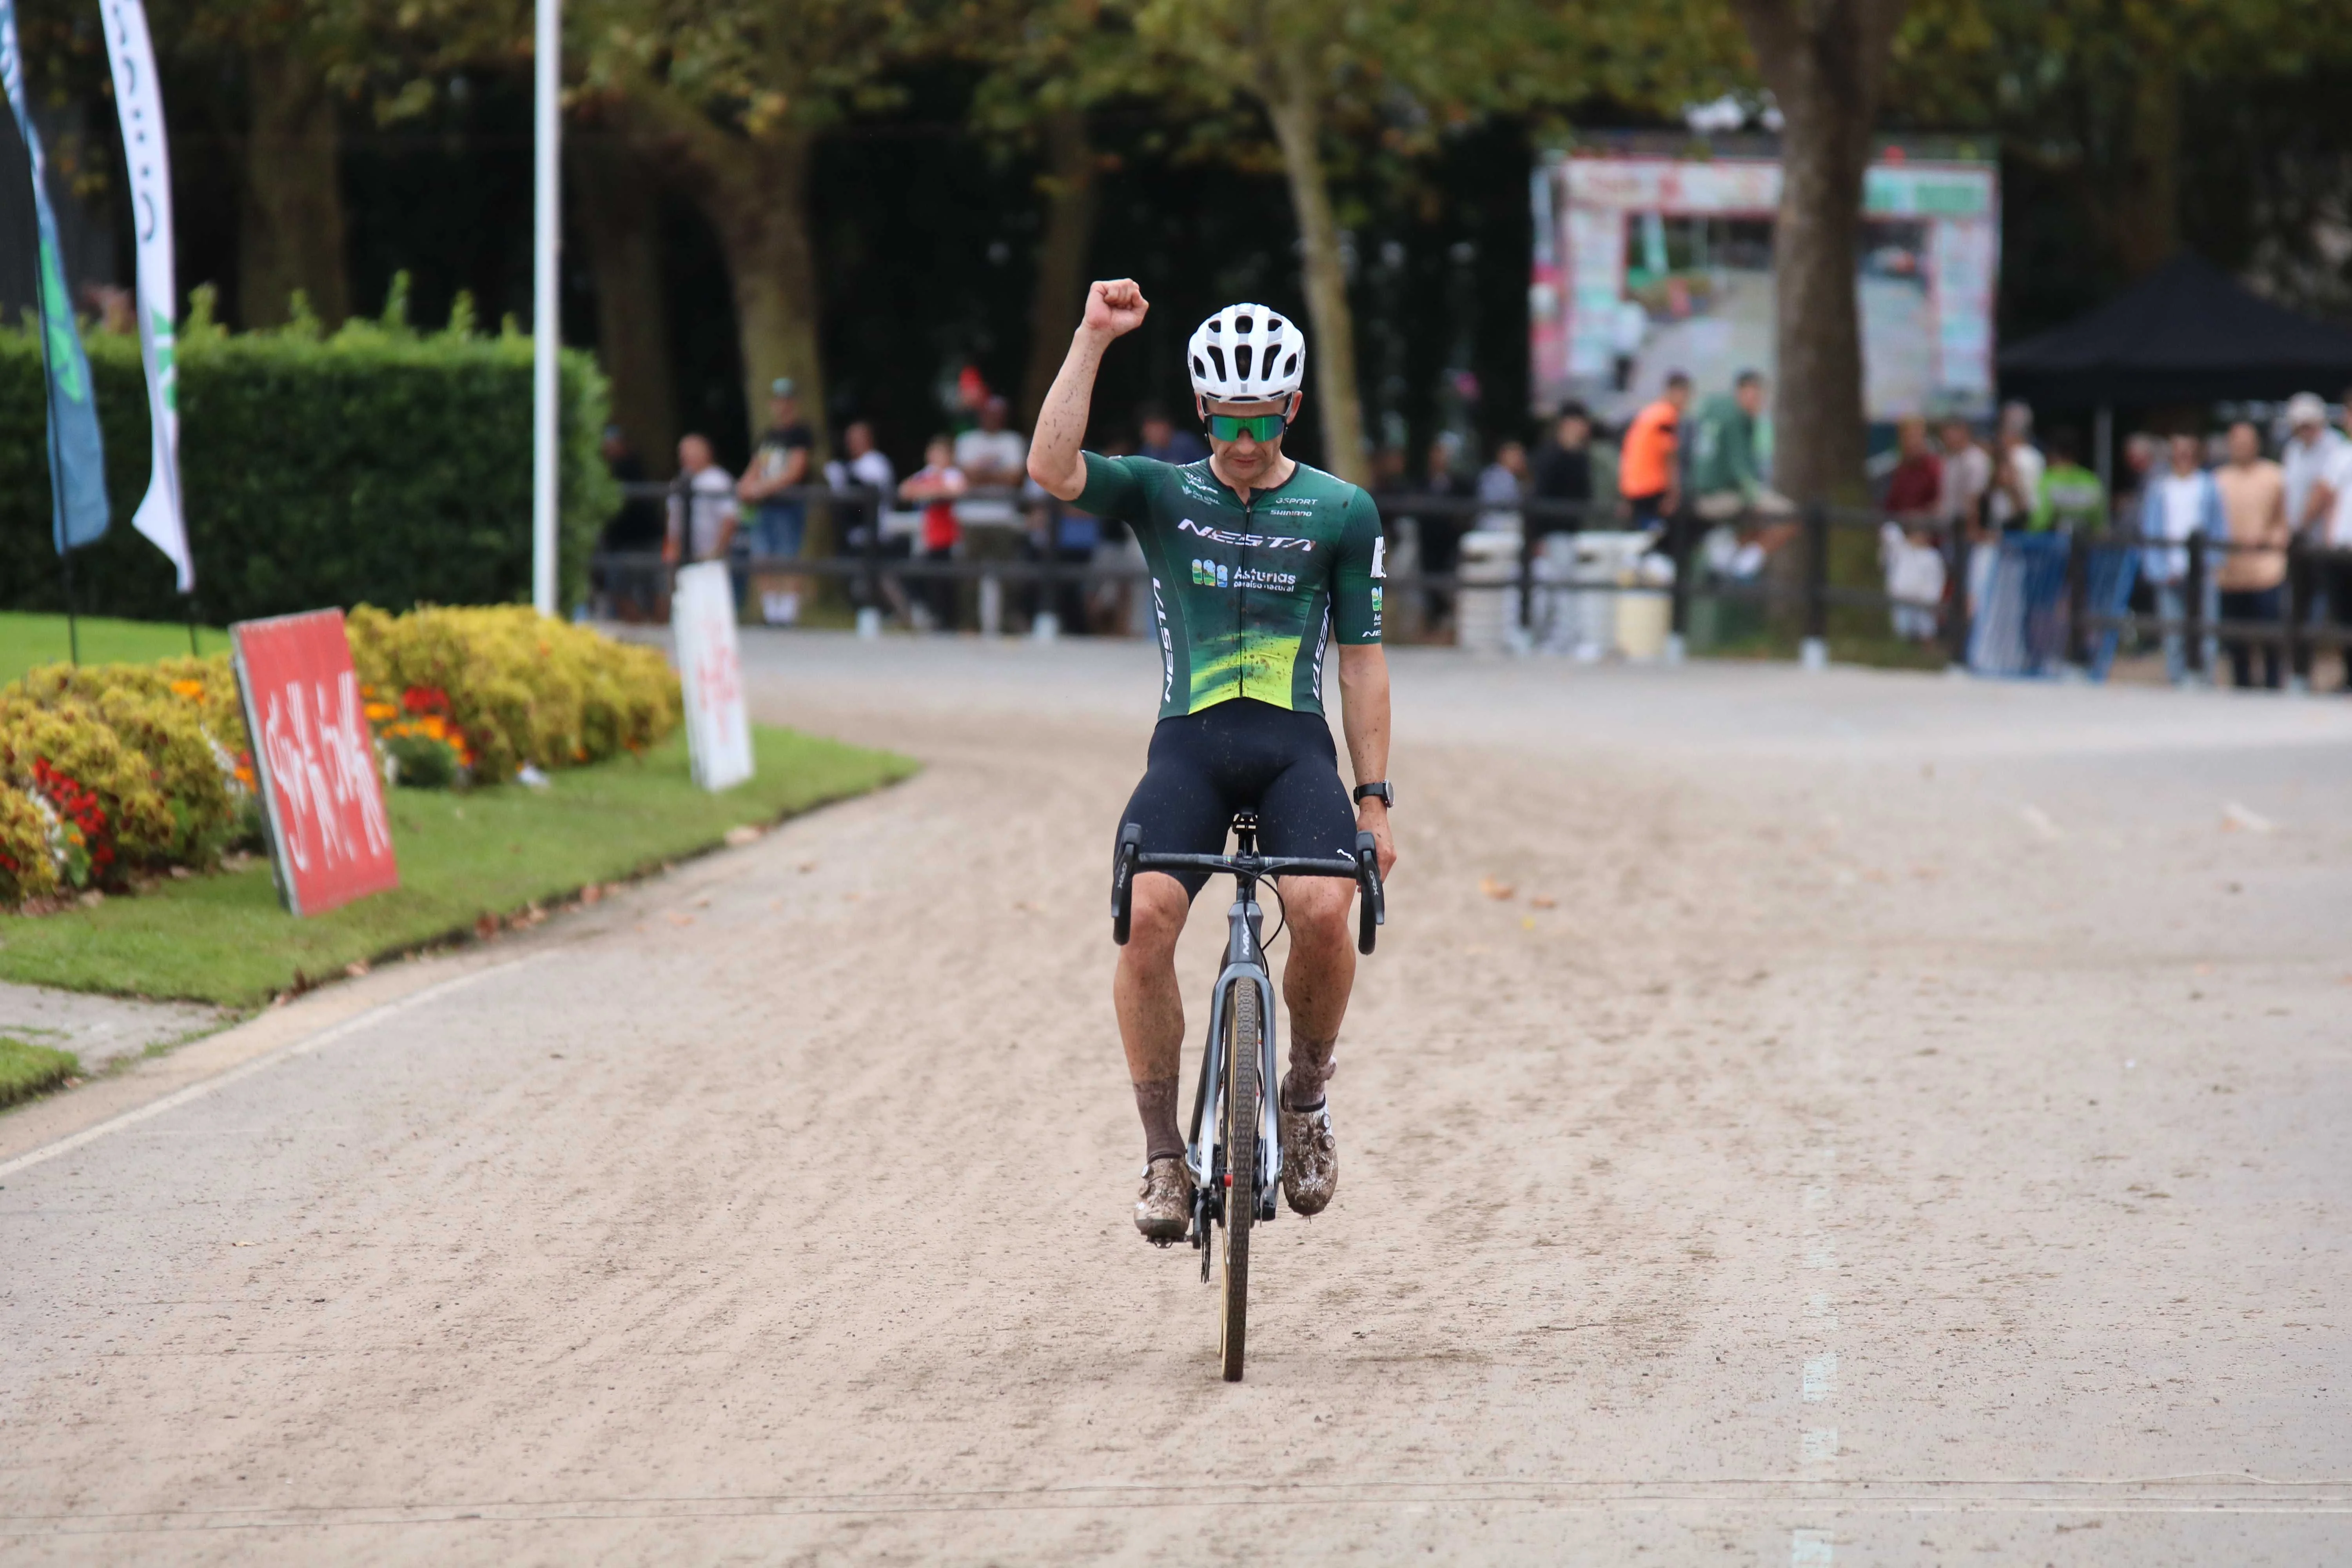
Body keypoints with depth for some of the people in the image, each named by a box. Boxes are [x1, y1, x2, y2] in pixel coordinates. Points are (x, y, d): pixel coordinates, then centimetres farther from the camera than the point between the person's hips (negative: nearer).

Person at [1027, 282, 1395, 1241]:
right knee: (1146, 917, -25)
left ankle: (1306, 1095, 2)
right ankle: (1163, 1155, -13)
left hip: (1295, 745, 0)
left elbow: (1361, 660, 11)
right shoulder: (1162, 494, 10)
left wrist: (1374, 801, 5)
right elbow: (1052, 469, -10)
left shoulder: (1341, 513, 10)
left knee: (1323, 912, -27)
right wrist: (1094, 338, -13)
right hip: (1190, 745, 0)